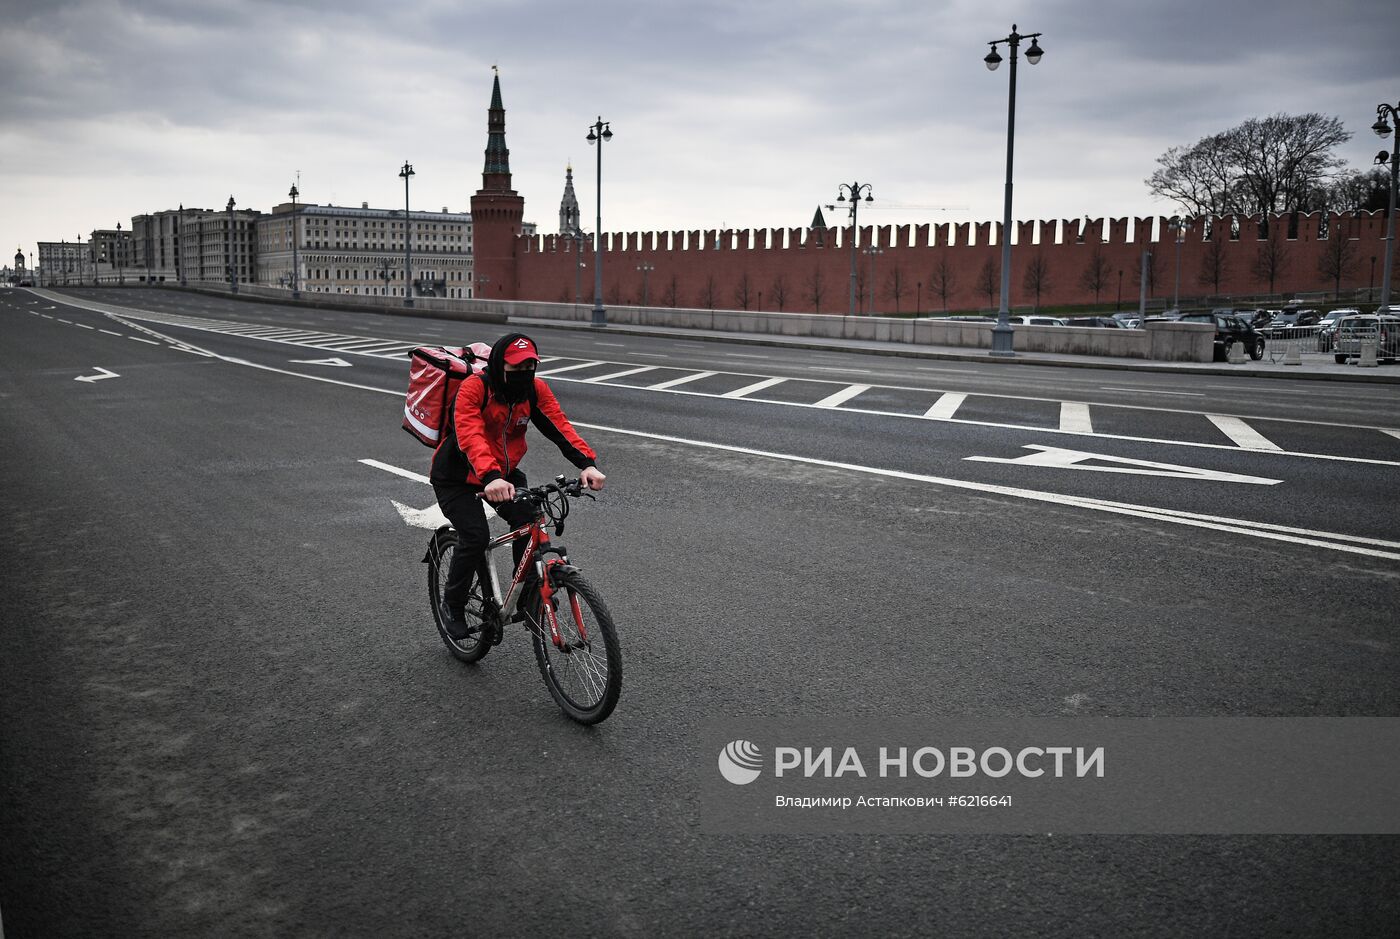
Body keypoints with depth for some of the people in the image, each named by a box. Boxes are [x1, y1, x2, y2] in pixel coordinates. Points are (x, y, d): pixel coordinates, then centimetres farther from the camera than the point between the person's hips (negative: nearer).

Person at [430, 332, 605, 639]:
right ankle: (452, 607, 5)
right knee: (475, 537, -19)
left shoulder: (535, 389, -10)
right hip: (457, 478, -5)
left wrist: (587, 463, -37)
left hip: (504, 473, 5)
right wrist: (490, 477, -58)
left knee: (528, 521, -16)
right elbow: (470, 437, -40)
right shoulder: (473, 388, -26)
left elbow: (560, 426, -20)